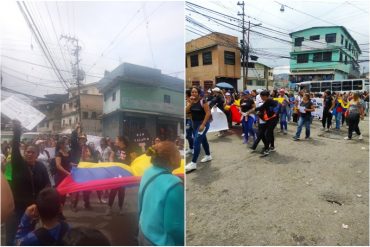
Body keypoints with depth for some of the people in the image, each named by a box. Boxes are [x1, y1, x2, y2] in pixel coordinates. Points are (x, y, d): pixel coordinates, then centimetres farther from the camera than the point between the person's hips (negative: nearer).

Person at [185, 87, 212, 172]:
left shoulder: (203, 101, -14)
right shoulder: (191, 102, 5)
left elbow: (208, 113, -18)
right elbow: (186, 111, -6)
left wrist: (203, 124, -22)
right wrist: (191, 102, -14)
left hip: (203, 123, -7)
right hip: (194, 124, 7)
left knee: (196, 142, -14)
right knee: (203, 140, 21)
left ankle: (193, 163, -12)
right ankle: (208, 156, 39)